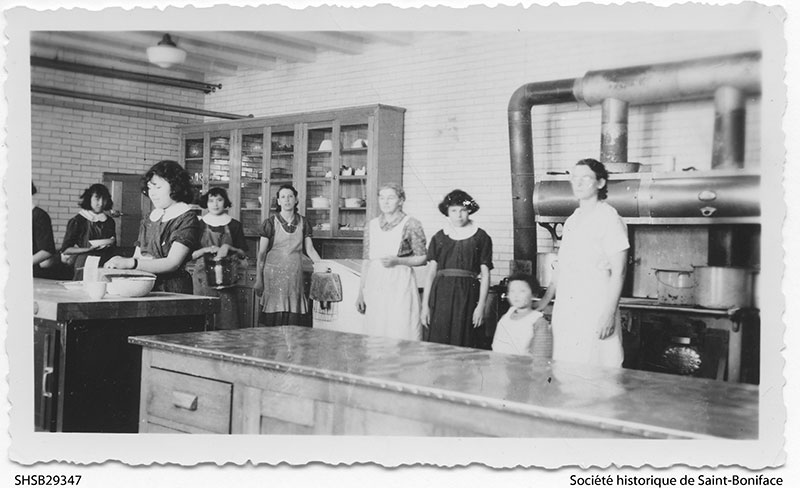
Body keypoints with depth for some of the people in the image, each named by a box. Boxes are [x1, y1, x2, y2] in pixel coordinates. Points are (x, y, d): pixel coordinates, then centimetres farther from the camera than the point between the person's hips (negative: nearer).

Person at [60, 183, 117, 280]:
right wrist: (89, 249, -11)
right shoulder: (77, 221, 1)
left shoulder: (109, 222, 14)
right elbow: (65, 250, -2)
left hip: (105, 267, 3)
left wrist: (112, 243, 1)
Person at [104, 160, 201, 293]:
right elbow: (137, 256, 20)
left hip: (173, 292, -6)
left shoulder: (187, 219, -3)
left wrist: (130, 263, -21)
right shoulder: (149, 217, 19)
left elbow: (173, 263, -13)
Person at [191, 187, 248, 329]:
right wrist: (206, 250, -12)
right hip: (203, 276, 0)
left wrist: (229, 248, -11)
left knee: (227, 317, -6)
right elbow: (190, 255, 4)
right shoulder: (200, 225, 6)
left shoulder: (234, 225, 6)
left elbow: (243, 253, 6)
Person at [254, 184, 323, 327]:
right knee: (275, 314, -7)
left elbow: (310, 250, 12)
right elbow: (261, 253, 1)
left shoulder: (303, 222, 7)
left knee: (294, 316, -2)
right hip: (274, 274, -2)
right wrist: (258, 280, -1)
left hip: (295, 275, 3)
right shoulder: (271, 223, -2)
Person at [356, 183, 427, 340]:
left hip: (400, 285, -4)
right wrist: (361, 293, 13)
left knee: (401, 333, -7)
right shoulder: (372, 225, 12)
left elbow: (422, 258, 1)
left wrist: (397, 260, -14)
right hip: (375, 285, 4)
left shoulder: (411, 225, -1)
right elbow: (366, 261, 15)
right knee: (375, 335, 4)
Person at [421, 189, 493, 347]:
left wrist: (481, 305, -4)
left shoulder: (481, 237, 6)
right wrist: (425, 304, 7)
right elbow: (431, 273, 12)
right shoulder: (439, 238, 11)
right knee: (438, 343, -5)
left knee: (463, 344, -5)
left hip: (467, 294, -1)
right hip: (441, 293, 2)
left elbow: (485, 274, 4)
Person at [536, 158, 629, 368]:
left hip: (595, 310, -7)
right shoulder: (572, 220, 14)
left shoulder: (609, 219, -8)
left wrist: (609, 314, -16)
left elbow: (618, 273, -11)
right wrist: (544, 302, 18)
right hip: (565, 310, 7)